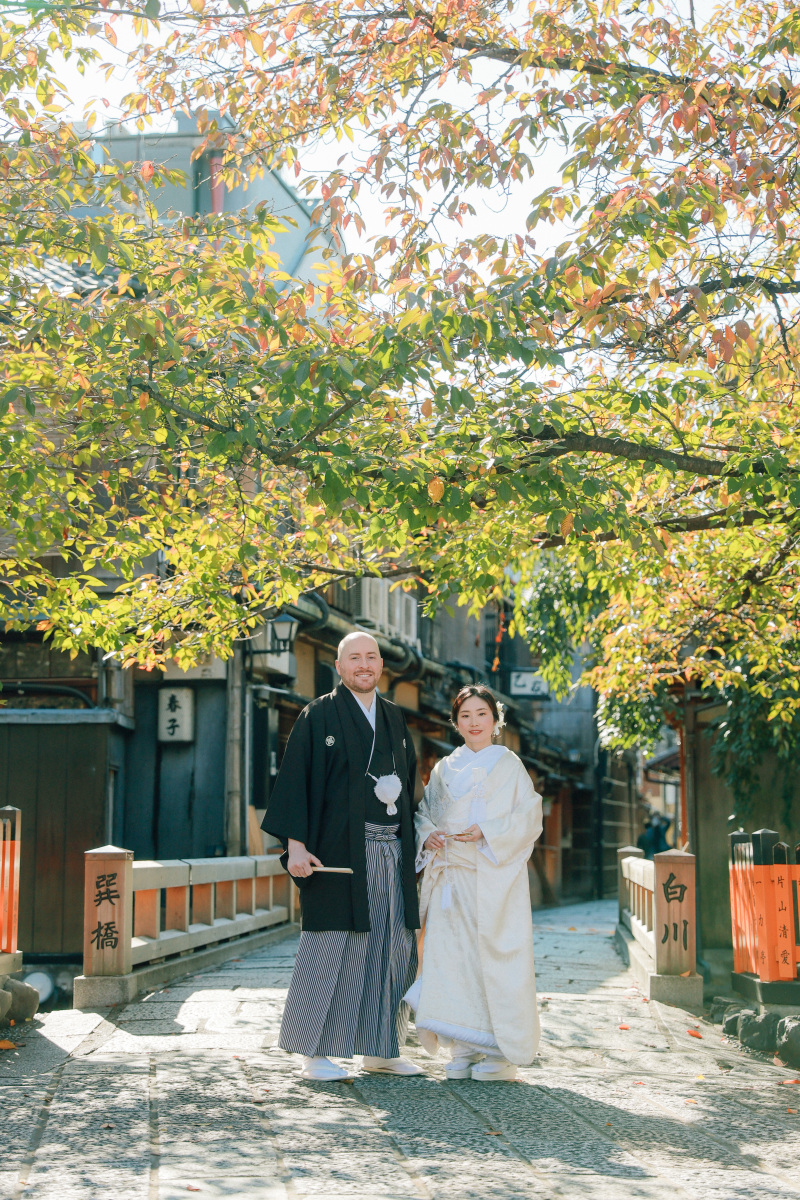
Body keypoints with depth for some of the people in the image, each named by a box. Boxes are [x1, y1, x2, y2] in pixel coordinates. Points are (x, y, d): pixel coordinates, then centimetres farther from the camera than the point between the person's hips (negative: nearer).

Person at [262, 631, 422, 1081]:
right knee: (332, 947, -3)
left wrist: (413, 847, 10)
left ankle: (381, 1048, 18)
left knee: (394, 947, 7)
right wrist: (295, 844, -16)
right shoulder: (318, 716, -1)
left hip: (392, 851, 6)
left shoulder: (395, 718, 16)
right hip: (340, 851, -6)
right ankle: (315, 1053, 6)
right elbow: (294, 780, -6)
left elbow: (409, 781, 17)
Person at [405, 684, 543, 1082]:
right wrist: (427, 836, -3)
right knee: (452, 956, -1)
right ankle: (464, 1049, 7)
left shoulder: (509, 765, 4)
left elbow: (529, 817, -3)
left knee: (493, 954, -6)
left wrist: (486, 833, -15)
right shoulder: (444, 770, 16)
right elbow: (423, 813, 18)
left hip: (492, 875, -4)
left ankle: (500, 1053, 3)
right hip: (450, 876, 4)